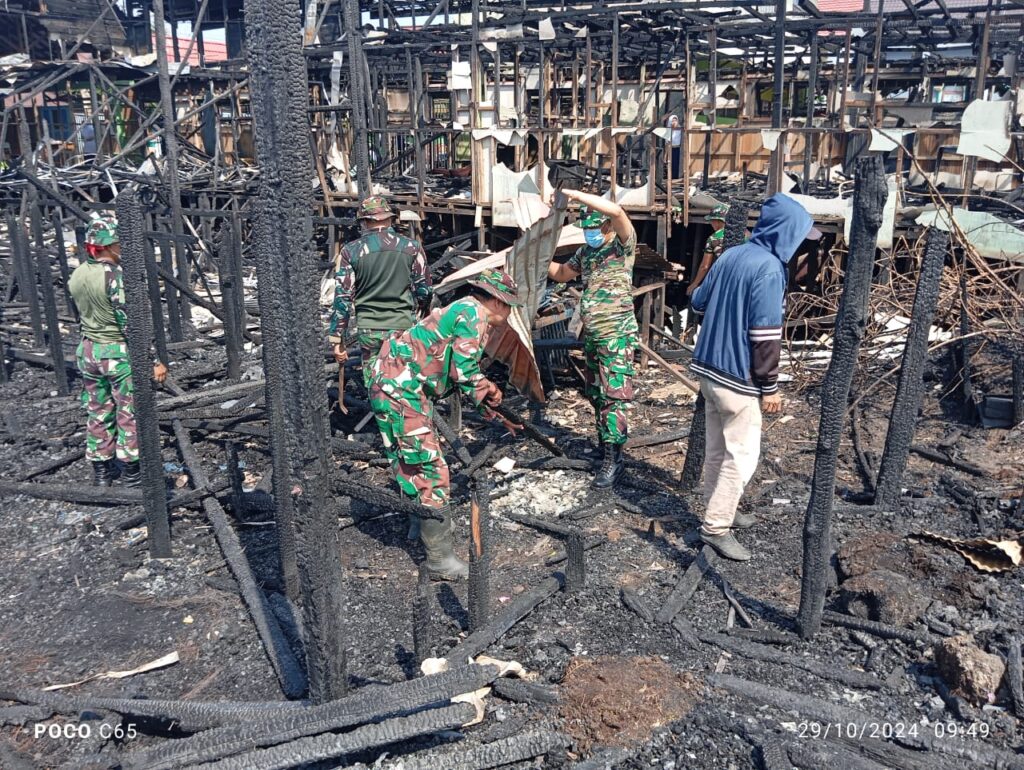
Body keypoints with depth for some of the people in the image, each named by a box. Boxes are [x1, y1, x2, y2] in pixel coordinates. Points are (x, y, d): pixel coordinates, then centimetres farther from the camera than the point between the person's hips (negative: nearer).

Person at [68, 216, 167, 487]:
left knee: (97, 413, 15)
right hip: (120, 353, -7)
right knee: (130, 413, 6)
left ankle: (101, 472, 26)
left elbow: (86, 312, 8)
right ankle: (132, 472, 15)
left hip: (88, 350, 7)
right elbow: (131, 323, -22)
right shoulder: (117, 275, -20)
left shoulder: (77, 276, 3)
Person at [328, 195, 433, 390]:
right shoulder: (411, 247, -1)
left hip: (369, 330, 0)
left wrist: (337, 339, 3)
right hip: (403, 328, 0)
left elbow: (343, 297, -3)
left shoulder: (350, 251, -2)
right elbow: (424, 291, 2)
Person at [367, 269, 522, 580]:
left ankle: (420, 524, 43)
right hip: (401, 391, -10)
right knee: (430, 471, -6)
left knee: (413, 462, 25)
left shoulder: (461, 311, 22)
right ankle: (441, 560, 0)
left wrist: (497, 415, 30)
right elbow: (464, 372, -16)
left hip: (388, 383, 10)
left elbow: (468, 379, 28)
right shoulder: (475, 314, -9)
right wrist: (489, 389, 4)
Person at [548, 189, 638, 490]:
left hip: (617, 334, -8)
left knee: (614, 395, -9)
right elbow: (561, 274, 28)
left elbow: (617, 211, -27)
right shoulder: (586, 251, 14)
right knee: (595, 394, 14)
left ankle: (613, 459, -5)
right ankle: (606, 446, 27)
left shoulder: (624, 245, -8)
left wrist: (576, 195, -25)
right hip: (590, 334, 8)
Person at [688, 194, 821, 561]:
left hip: (708, 367, 9)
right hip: (738, 377, -9)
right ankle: (716, 527, 6)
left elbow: (698, 301, 19)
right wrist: (770, 386, -13)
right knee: (742, 454, 1)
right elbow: (765, 334, -20)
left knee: (717, 448, 18)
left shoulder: (730, 255, 7)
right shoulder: (769, 268, -17)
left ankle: (720, 512, 31)